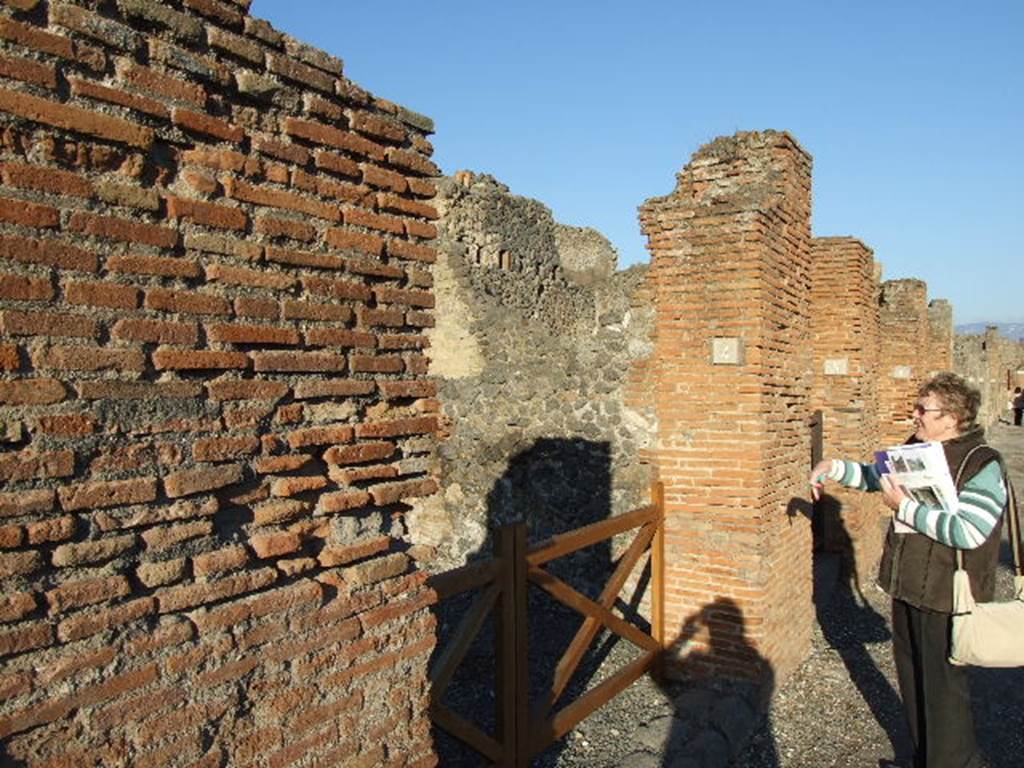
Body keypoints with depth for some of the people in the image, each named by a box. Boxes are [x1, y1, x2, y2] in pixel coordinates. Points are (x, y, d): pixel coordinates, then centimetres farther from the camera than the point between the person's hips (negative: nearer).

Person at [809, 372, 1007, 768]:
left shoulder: (982, 465, -17)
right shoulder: (915, 451, 4)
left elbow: (968, 532, -28)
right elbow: (874, 475, 22)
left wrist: (904, 507, -22)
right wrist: (834, 467, 6)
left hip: (945, 595, -8)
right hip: (907, 586, 8)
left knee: (943, 687, 3)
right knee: (912, 678, 20)